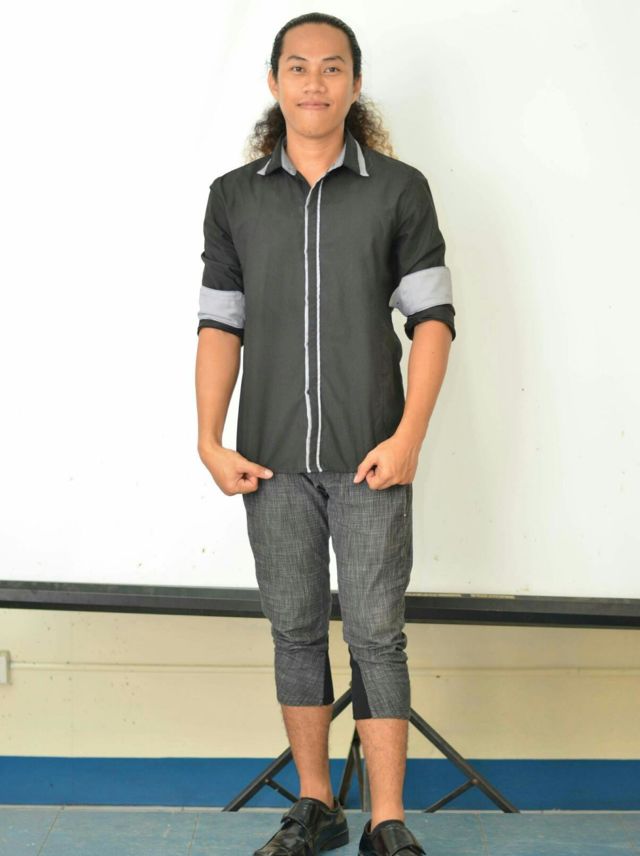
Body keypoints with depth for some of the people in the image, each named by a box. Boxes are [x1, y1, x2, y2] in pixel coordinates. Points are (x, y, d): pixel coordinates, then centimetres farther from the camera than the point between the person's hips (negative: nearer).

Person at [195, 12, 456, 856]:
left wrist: (409, 436, -11)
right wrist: (210, 441, -1)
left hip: (370, 458, -2)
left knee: (376, 632, 0)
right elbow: (220, 323, 7)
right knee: (295, 628, 10)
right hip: (271, 458, 3)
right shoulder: (234, 195, 7)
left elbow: (432, 317, -2)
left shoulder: (399, 188, 0)